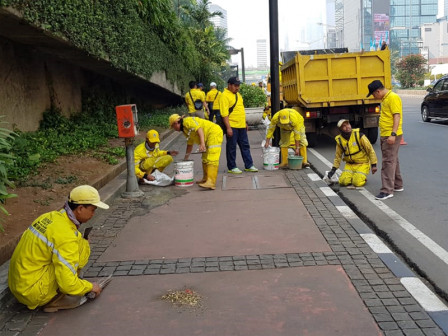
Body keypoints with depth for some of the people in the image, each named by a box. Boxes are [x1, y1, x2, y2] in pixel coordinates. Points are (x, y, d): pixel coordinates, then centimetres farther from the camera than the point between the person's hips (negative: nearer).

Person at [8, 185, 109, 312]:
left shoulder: (49, 216, 5)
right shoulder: (67, 236, -22)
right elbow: (67, 284, -22)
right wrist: (90, 287, -3)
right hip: (34, 293, -9)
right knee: (82, 245, -13)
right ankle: (56, 300, -5)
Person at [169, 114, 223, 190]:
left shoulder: (187, 121, -9)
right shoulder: (185, 130, 21)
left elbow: (199, 129, -22)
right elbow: (190, 145, 26)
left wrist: (202, 143, -31)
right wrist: (185, 159, 28)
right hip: (208, 138, 11)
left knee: (212, 159, -18)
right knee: (205, 159, 15)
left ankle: (211, 183, -25)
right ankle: (206, 179, 24)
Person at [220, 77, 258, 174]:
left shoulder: (237, 94, 15)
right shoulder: (225, 96, -12)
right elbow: (224, 113, -18)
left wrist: (245, 122, 21)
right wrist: (228, 127, -22)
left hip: (241, 126, 9)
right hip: (232, 126, -8)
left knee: (245, 146, 12)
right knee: (231, 147, 1)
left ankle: (249, 165, 20)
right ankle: (232, 167, 12)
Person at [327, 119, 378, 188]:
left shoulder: (358, 135, -14)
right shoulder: (339, 140, -3)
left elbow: (370, 149, -10)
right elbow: (338, 156, 12)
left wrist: (374, 165, -11)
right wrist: (333, 169, 5)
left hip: (362, 163, -3)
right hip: (350, 165, 4)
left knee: (357, 182, -22)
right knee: (343, 181, -16)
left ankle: (363, 177, 12)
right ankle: (353, 176, 14)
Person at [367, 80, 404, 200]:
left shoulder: (393, 97, -14)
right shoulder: (385, 98, 17)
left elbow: (397, 116, -20)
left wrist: (393, 134, -26)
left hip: (391, 136, -10)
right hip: (385, 135, 10)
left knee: (388, 162, -9)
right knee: (393, 161, 18)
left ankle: (387, 191, -8)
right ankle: (397, 185, 29)